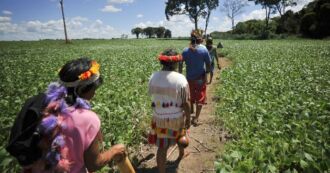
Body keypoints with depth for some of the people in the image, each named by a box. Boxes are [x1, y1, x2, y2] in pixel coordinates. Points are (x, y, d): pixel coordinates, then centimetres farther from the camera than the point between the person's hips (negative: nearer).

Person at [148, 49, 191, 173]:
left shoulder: (153, 77, -10)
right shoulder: (181, 79, -21)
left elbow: (152, 96, 2)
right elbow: (186, 103, -17)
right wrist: (188, 119, -3)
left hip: (159, 117, 1)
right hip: (177, 117, -1)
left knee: (162, 147, 10)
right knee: (180, 135, 31)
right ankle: (181, 154, 59)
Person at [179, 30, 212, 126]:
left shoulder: (185, 50, -4)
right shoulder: (204, 49, -11)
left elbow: (180, 64, -3)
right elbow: (208, 64, -8)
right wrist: (207, 74, 6)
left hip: (190, 78, 3)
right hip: (200, 78, -3)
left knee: (192, 95, 25)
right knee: (200, 98, 4)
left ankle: (191, 110, 45)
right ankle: (195, 118, 0)